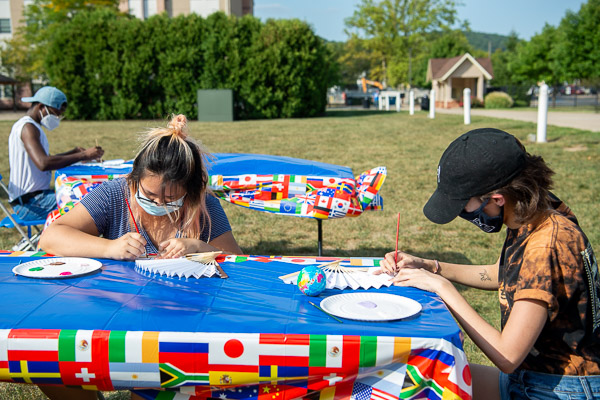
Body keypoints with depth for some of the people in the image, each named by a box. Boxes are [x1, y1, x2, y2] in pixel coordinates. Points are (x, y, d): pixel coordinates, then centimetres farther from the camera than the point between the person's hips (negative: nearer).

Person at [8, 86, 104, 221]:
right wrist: (84, 155, -27)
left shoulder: (33, 127, 17)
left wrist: (74, 152, 10)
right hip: (28, 203, -11)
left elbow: (46, 159, 25)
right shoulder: (27, 127, -16)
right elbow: (43, 163, -31)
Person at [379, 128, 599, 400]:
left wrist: (443, 287, -21)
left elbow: (507, 357, -30)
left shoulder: (547, 247, -31)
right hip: (529, 376, 8)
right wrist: (429, 267, 3)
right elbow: (501, 275, 16)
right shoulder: (530, 218, -4)